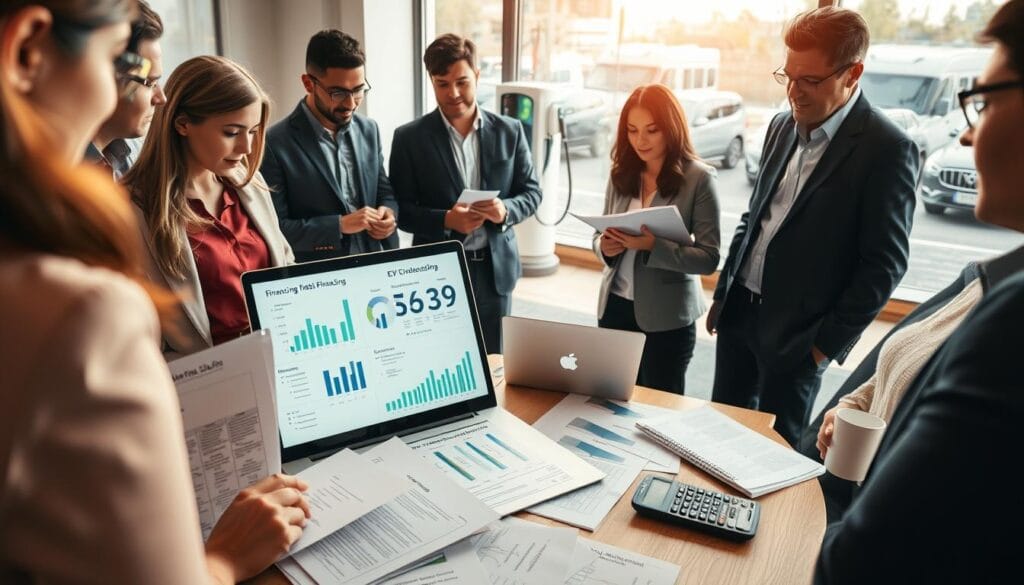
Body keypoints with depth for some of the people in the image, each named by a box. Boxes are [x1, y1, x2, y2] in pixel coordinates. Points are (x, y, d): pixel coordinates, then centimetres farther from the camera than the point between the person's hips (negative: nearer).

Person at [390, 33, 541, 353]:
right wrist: (445, 221, -21)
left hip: (495, 269, 2)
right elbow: (399, 209, -3)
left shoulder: (509, 131, 3)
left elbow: (531, 192, 7)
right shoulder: (410, 138, -3)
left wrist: (506, 210, -15)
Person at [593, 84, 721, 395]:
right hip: (615, 306, 4)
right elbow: (600, 236, 10)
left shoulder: (698, 178, -10)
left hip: (667, 316, -4)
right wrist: (604, 246, -13)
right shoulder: (622, 172, 3)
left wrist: (653, 246, -26)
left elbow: (709, 258, -14)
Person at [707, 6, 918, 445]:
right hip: (739, 311, 6)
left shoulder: (887, 150, -14)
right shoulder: (782, 127, 6)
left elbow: (884, 264, -13)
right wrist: (722, 294, 13)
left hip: (797, 332, -6)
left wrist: (829, 344, -12)